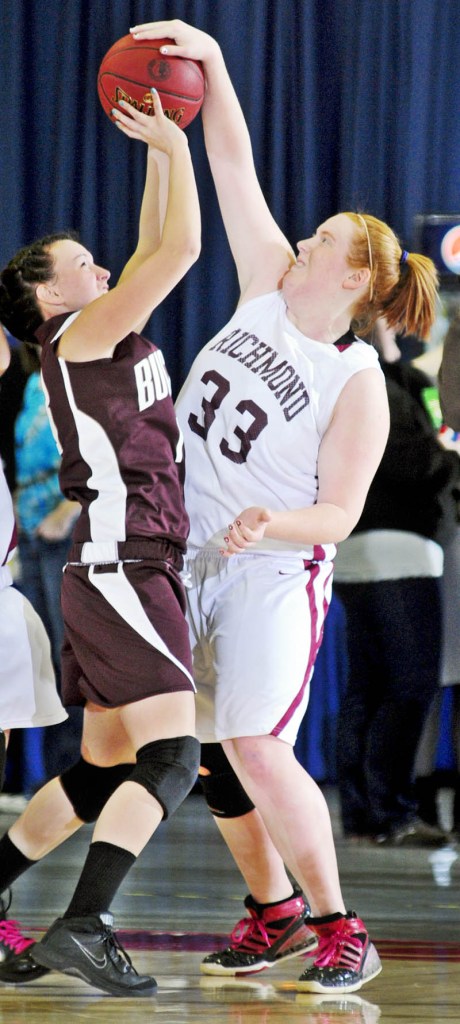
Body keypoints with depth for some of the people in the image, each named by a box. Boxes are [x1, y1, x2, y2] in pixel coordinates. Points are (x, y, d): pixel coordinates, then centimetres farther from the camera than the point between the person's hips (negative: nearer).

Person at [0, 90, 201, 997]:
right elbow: (179, 249, -13)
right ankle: (82, 928, -26)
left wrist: (162, 152, 23)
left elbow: (158, 248, 27)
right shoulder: (77, 335, -6)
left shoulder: (107, 338, 18)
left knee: (106, 769, 12)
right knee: (172, 754, -17)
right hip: (121, 569, -10)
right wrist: (174, 148, -3)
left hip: (125, 573, 10)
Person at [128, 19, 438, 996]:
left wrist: (272, 523, -33)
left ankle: (340, 933, -10)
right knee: (213, 753, 9)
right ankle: (273, 911, 24)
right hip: (191, 560, 7)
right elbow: (234, 167, -1)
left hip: (272, 572, -7)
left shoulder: (358, 384, -13)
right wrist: (212, 64, -13)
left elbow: (337, 513, -13)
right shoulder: (271, 286, 2)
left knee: (256, 749, -18)